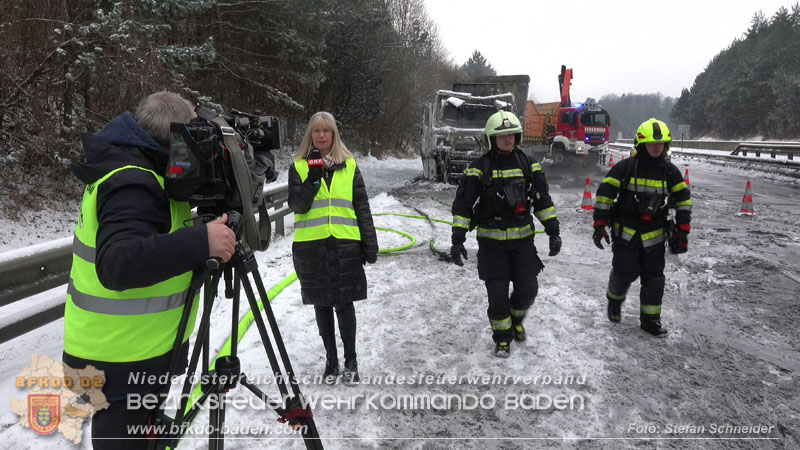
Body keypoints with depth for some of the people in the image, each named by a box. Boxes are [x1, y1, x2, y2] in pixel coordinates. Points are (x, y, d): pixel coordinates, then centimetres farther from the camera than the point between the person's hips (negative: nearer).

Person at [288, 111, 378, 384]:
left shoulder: (349, 165, 7)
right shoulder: (299, 166, 6)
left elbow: (362, 207, 7)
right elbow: (297, 205, -5)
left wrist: (370, 244, 3)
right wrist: (313, 179, -18)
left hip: (345, 245, -1)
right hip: (311, 246, 1)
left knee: (344, 303, 1)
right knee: (322, 305, 9)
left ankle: (350, 361, 16)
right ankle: (331, 360, 23)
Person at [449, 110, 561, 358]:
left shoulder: (528, 164, 3)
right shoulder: (480, 167, -6)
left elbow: (543, 200, 9)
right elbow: (462, 204, -6)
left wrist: (553, 231, 3)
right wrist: (458, 239, -11)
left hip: (522, 238, 3)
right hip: (491, 241, -2)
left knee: (528, 288, 3)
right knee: (497, 293, 0)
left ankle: (516, 318, 35)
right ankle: (502, 337, 22)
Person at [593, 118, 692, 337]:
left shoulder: (670, 171, 3)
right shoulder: (625, 167, -8)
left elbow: (683, 199, 9)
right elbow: (604, 194, -6)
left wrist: (682, 232, 3)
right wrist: (599, 226, -10)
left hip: (654, 236, 3)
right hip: (625, 232, -3)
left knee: (654, 278, 4)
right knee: (625, 273, -8)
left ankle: (650, 319, 18)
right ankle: (615, 300, 24)